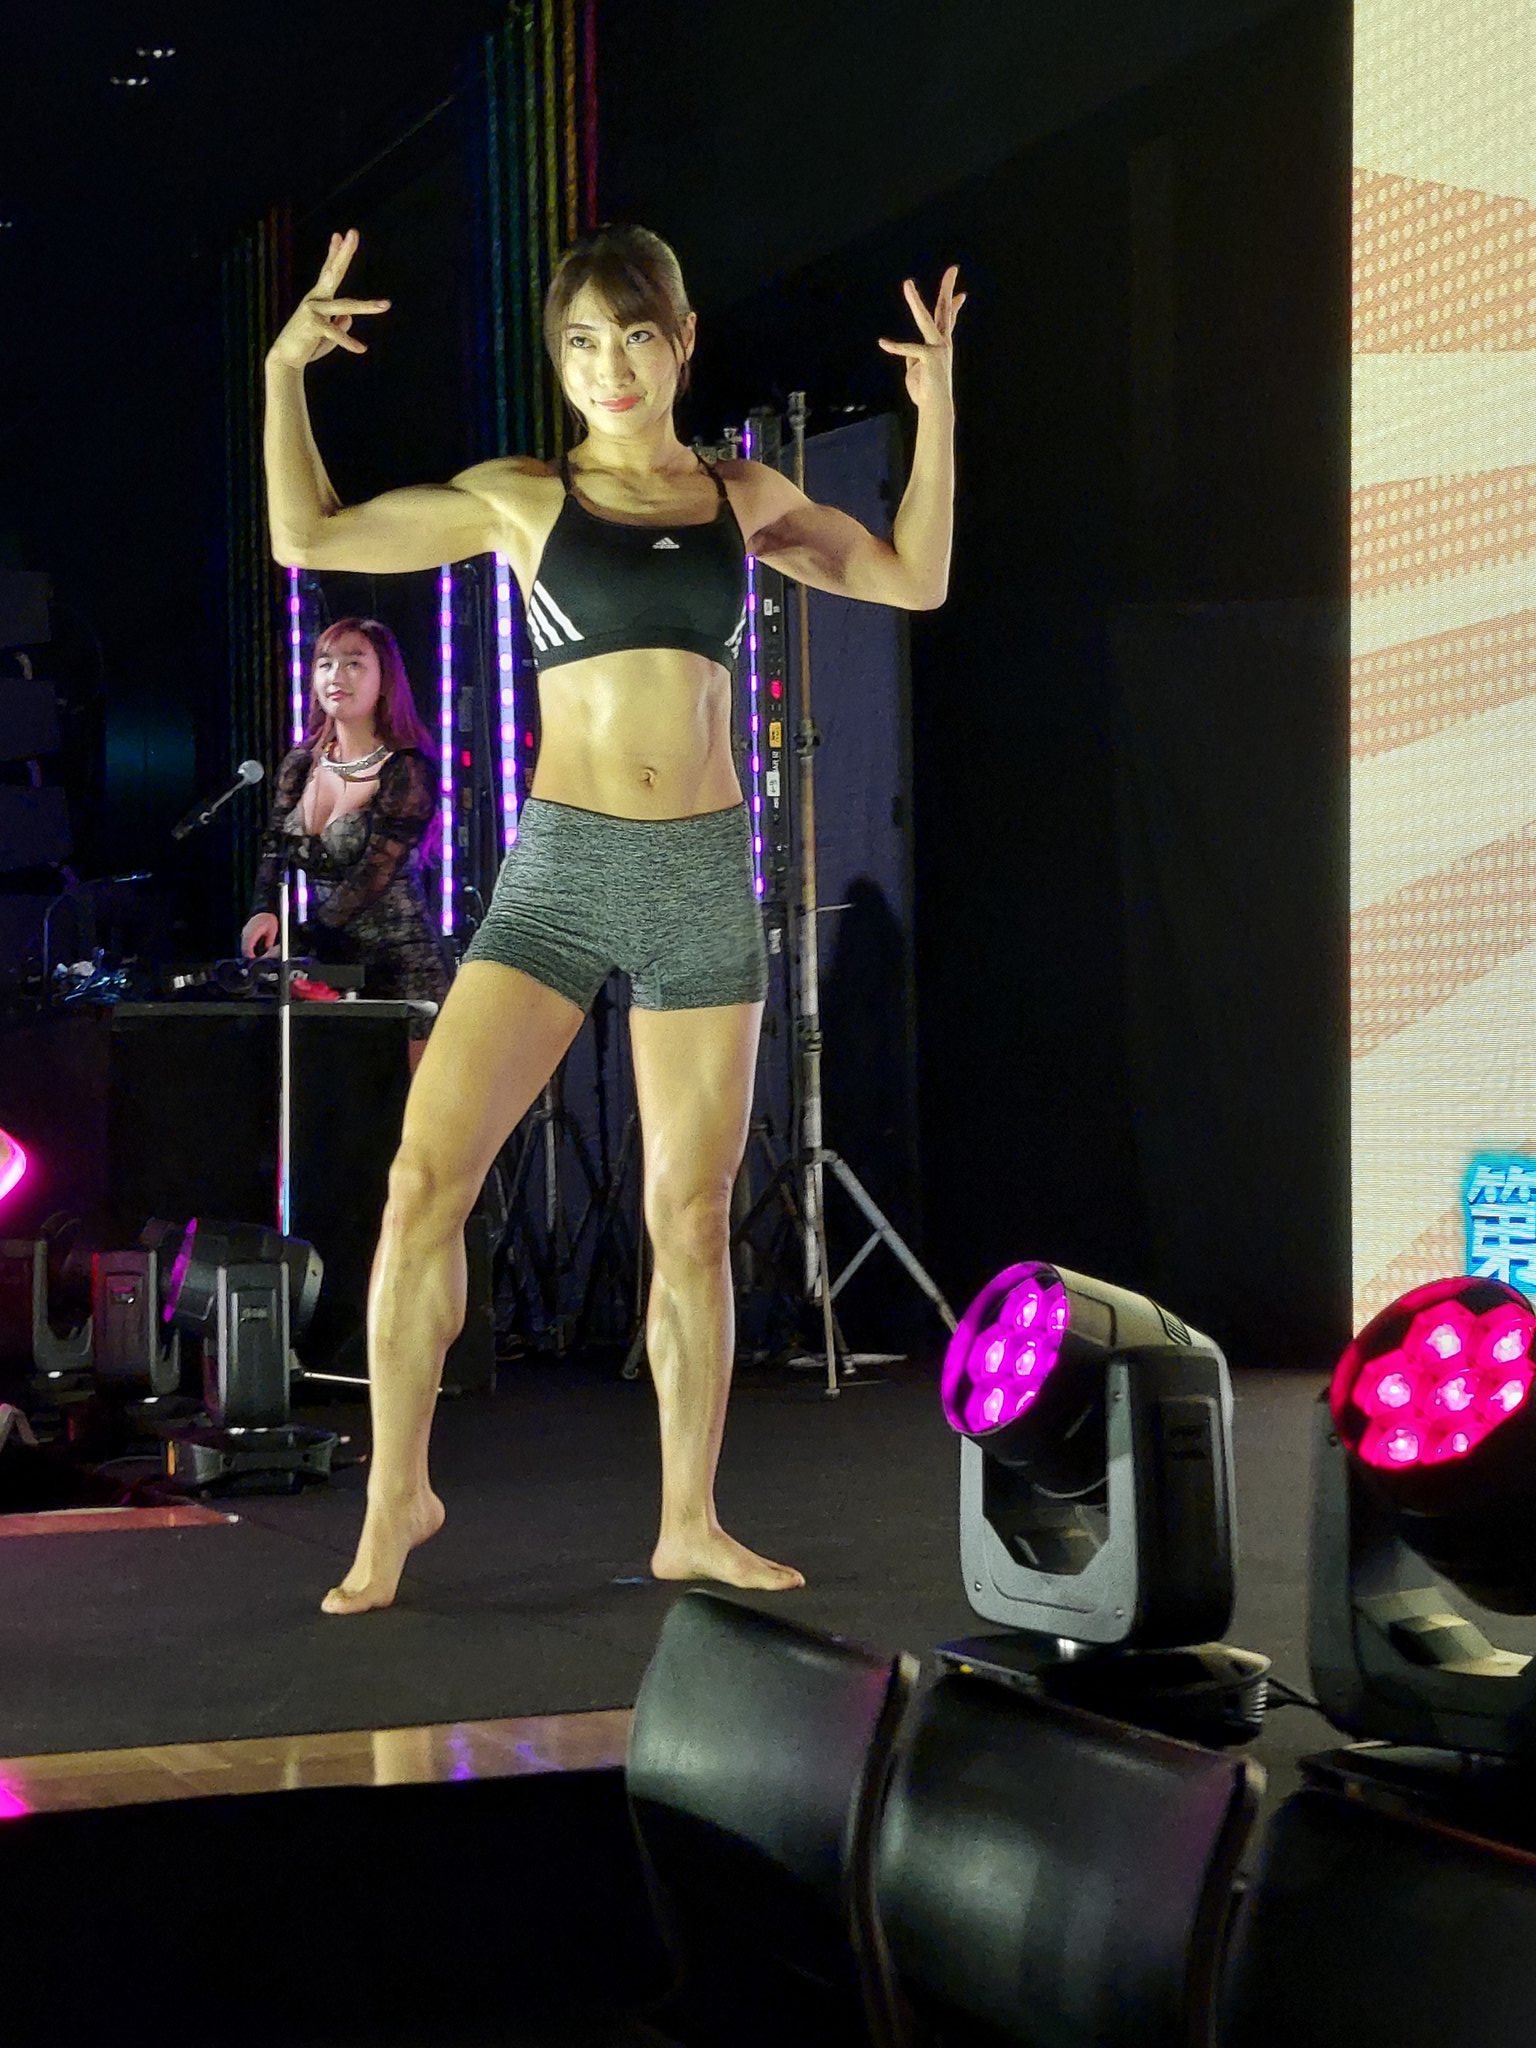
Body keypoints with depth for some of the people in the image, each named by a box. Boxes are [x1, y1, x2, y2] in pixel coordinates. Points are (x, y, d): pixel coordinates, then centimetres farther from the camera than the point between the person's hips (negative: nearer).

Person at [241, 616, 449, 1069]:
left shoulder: (407, 772, -10)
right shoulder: (301, 766, 9)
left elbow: (371, 879, -18)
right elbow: (275, 850, 6)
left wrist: (292, 946, -24)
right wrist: (264, 911, -16)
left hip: (398, 966, -5)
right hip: (328, 965, 5)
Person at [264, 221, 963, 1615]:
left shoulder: (744, 497, 11)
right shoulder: (522, 498, 5)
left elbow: (914, 579, 17)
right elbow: (310, 536, 6)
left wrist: (937, 406, 11)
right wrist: (285, 373, -1)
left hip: (705, 873, 2)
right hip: (562, 868, -1)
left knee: (693, 1215, 6)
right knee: (427, 1179, -12)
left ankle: (691, 1522, 17)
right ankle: (398, 1493, 3)